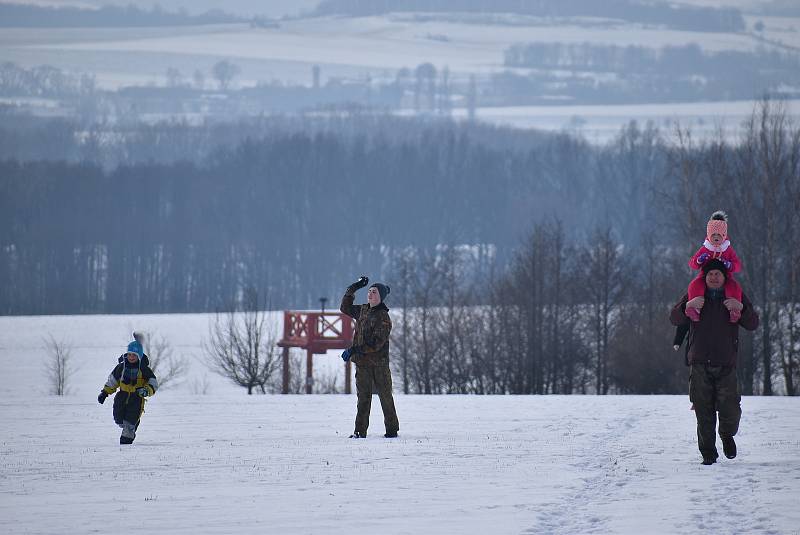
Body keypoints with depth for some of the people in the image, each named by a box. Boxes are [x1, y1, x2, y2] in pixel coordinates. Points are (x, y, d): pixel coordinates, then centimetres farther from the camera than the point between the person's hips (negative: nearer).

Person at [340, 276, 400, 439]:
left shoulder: (383, 318, -11)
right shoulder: (363, 311, 10)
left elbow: (376, 343, -19)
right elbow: (345, 308, 27)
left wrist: (355, 350, -23)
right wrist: (352, 289, 17)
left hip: (379, 362, -5)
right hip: (362, 363, 5)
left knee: (385, 396, 2)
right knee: (363, 396, 2)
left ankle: (392, 430, 10)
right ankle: (360, 431, 0)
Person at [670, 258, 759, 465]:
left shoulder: (737, 297, 10)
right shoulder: (694, 296, 10)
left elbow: (753, 324, 2)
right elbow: (674, 319, 3)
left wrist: (741, 308, -17)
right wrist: (687, 306, -16)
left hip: (726, 364, -1)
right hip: (699, 364, 1)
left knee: (730, 408, -12)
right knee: (703, 410, -1)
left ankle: (727, 435, 18)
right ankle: (708, 452, 8)